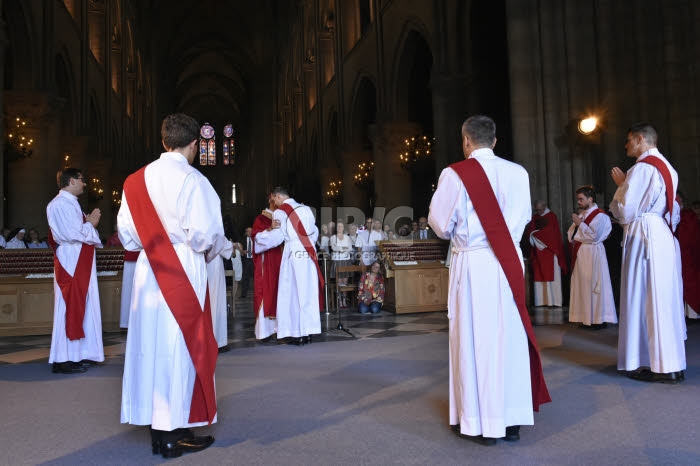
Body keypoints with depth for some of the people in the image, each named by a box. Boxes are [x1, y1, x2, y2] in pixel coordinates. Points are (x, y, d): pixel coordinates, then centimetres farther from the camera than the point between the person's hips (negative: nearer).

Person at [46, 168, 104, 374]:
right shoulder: (60, 204, -14)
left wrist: (89, 223, 5)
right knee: (70, 309, -6)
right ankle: (63, 359, 1)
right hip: (70, 264, -10)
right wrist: (91, 223, -8)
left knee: (81, 308, 12)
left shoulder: (71, 203, 17)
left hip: (81, 264, 10)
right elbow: (72, 235, -22)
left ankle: (78, 354, 20)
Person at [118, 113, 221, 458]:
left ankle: (157, 428, 21)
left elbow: (126, 232, 8)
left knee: (151, 344, 11)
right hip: (184, 273, -6)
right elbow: (205, 233, -16)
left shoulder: (136, 180, 6)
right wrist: (209, 252, 4)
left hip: (149, 273, 6)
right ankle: (175, 433, 10)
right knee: (180, 347, 2)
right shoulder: (192, 180, -12)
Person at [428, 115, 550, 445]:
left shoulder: (455, 174, -8)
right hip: (510, 261, 4)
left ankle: (480, 423, 12)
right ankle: (511, 419, 20)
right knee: (509, 335, 11)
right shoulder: (518, 173, 3)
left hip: (472, 263, -4)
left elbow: (440, 224, -4)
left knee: (474, 337, 5)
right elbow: (524, 217, 13)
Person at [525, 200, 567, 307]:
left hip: (550, 251, -4)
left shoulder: (552, 216, -1)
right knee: (539, 276, 1)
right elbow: (528, 232, 6)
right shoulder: (534, 218, 12)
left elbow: (553, 233, -10)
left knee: (552, 276, -2)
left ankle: (554, 301, 0)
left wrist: (536, 233, -7)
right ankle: (541, 301, 2)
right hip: (538, 253, 4)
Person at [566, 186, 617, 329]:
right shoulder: (581, 214, 15)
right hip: (579, 253, 8)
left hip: (592, 254, -8)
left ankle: (599, 319, 4)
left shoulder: (599, 215, -9)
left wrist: (580, 223, -14)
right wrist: (572, 239, -4)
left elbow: (594, 235, -20)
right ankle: (586, 318, 15)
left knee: (593, 285, -4)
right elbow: (571, 232, 17)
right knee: (582, 285, 9)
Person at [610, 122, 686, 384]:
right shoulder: (666, 167, 17)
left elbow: (624, 212, -14)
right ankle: (672, 365, 19)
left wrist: (620, 185, 1)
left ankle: (656, 366, 1)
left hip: (643, 239, -9)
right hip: (664, 236, 9)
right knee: (664, 298, 12)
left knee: (644, 298, -4)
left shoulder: (642, 168, -13)